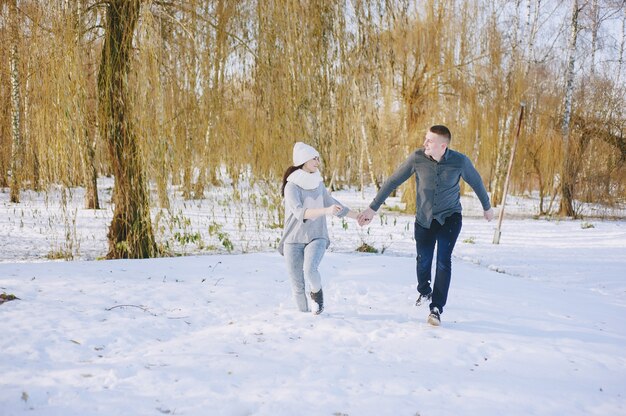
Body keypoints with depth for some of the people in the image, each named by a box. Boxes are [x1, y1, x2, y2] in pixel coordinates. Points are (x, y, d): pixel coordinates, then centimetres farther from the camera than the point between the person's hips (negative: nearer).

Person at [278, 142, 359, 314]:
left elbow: (332, 203, 22)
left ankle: (317, 291, 4)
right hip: (294, 240, -2)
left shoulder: (318, 184, 5)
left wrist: (357, 216, 26)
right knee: (297, 285, 1)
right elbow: (299, 212, -27)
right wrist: (326, 210, -39)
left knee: (310, 269, -26)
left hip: (316, 237, 2)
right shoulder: (292, 186, -11)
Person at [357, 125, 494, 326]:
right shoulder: (417, 157, -18)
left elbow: (476, 182, 3)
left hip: (450, 217, -1)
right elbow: (393, 181, -11)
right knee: (423, 261, 8)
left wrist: (487, 207, 17)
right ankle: (424, 292, 40)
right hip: (424, 219, 1)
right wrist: (373, 208, -12)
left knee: (443, 261, -12)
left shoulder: (459, 161, -17)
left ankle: (436, 309, -6)